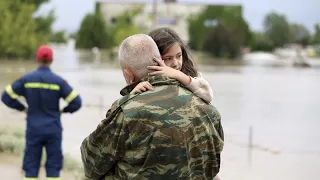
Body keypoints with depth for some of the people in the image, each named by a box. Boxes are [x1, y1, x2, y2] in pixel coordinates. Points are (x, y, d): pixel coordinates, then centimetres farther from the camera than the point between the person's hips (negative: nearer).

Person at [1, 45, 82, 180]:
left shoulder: (26, 79, -4)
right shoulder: (58, 81, -7)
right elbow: (76, 102, -10)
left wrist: (23, 108, 10)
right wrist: (63, 111, 8)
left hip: (33, 130, 1)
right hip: (53, 130, -1)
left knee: (31, 167, 5)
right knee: (53, 167, 6)